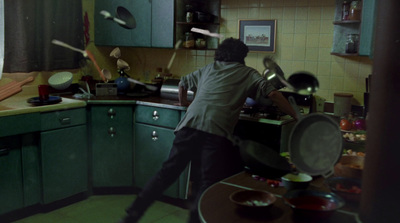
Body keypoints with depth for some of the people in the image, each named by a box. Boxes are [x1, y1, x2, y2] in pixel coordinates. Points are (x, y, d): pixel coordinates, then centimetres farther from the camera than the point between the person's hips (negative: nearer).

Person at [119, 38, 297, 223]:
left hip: (189, 124, 4)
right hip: (216, 131, -4)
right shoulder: (248, 74, 19)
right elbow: (273, 94, 7)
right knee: (207, 183, 4)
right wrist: (295, 116, 14)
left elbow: (183, 83, 42)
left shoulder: (208, 69, 30)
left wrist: (183, 102, 58)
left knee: (168, 172, 10)